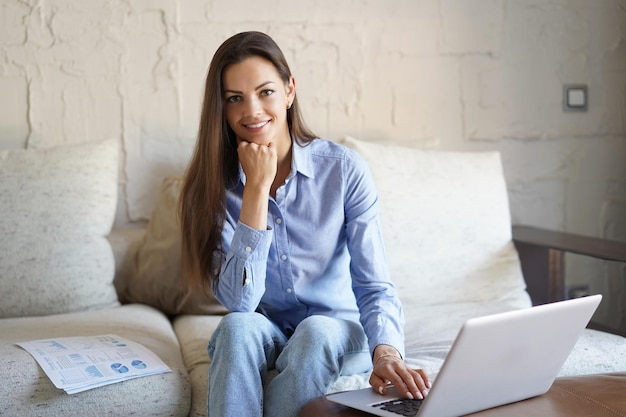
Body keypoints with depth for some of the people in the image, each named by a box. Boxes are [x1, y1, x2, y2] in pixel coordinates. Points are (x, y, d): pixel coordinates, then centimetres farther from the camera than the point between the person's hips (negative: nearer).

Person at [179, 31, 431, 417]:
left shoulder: (345, 169, -12)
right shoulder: (214, 184, -9)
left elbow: (374, 285, -17)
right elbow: (239, 302, -20)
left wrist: (385, 351, -39)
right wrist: (257, 188, -24)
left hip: (335, 337, 0)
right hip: (256, 341, 1)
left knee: (316, 330, -32)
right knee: (239, 326, -31)